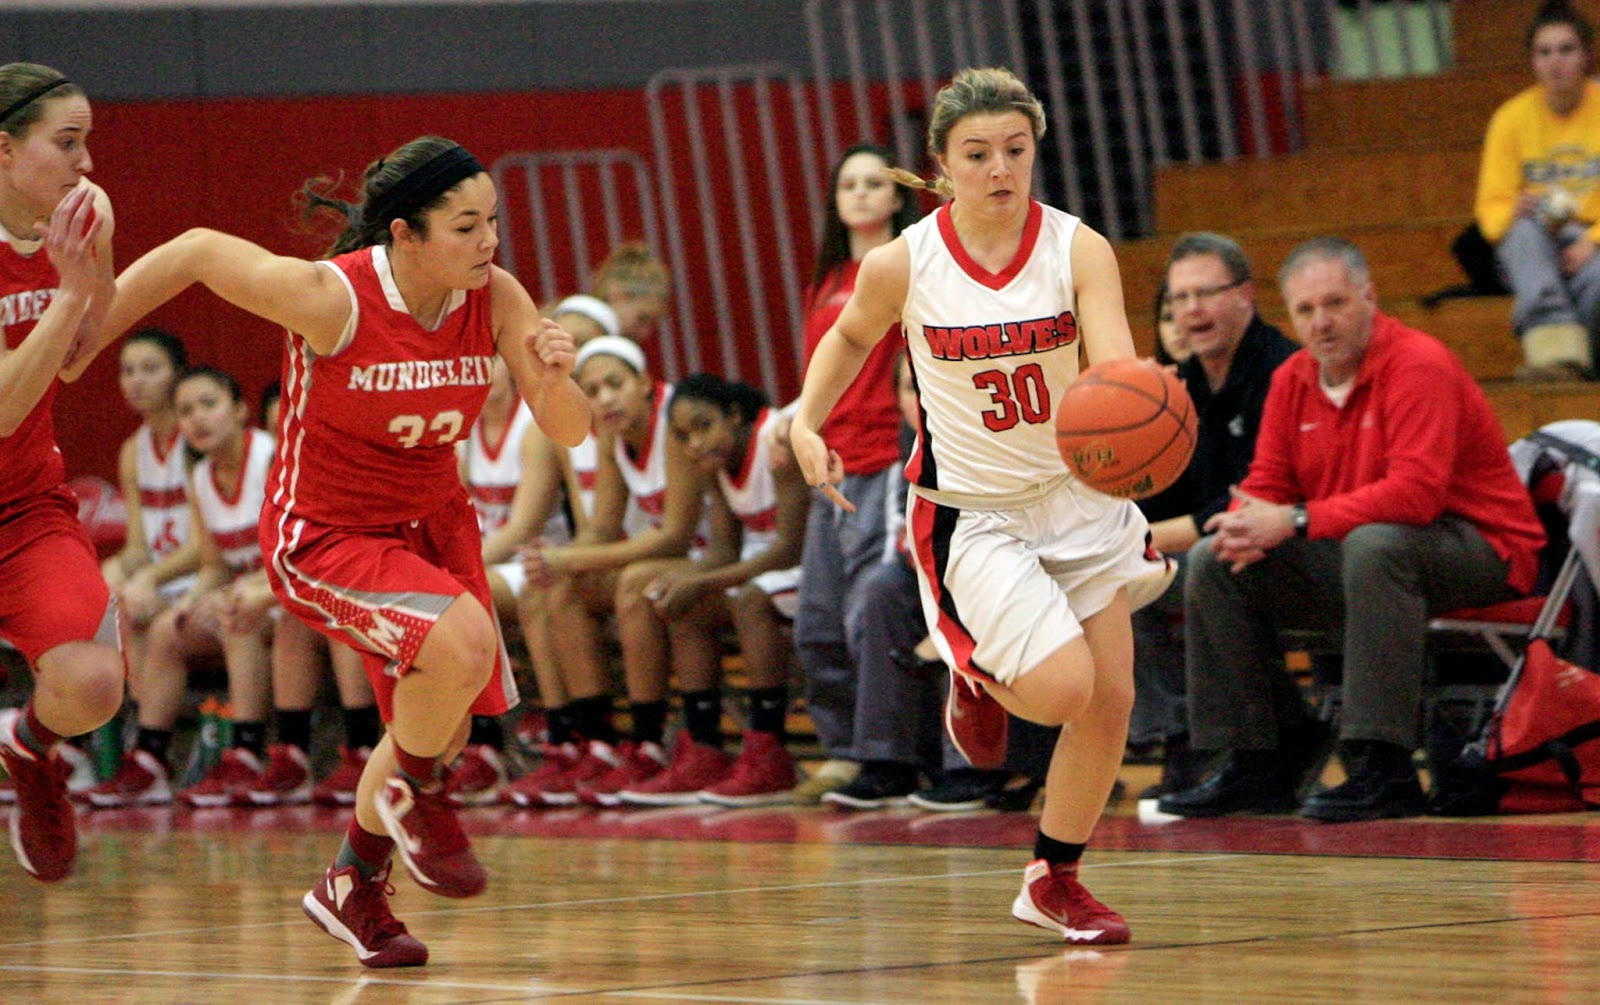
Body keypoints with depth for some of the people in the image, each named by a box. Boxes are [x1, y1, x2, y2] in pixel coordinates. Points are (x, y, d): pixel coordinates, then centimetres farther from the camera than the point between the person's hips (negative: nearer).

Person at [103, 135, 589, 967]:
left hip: (433, 521, 6)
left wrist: (555, 381, -33)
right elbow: (198, 252, -14)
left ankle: (353, 885, 42)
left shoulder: (497, 299, -14)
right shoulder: (332, 298, -28)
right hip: (323, 538, -6)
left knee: (438, 725, 16)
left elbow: (569, 433, -10)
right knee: (461, 642, -29)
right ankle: (414, 795, 1)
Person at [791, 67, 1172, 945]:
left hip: (1076, 493, 3)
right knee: (1063, 687, -18)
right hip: (969, 511, -3)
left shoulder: (1078, 250, -15)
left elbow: (1117, 369, -28)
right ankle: (979, 678, 19)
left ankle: (1054, 879, 25)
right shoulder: (902, 265, -14)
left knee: (1112, 698, 4)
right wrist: (806, 421, -5)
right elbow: (852, 335, 9)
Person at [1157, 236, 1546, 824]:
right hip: (1346, 558, 8)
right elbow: (1267, 486, 8)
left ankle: (1382, 769, -38)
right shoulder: (1291, 380, 5)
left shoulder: (1418, 366, -19)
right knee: (1213, 563, -3)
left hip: (1478, 552, -8)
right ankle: (1258, 761, -1)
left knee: (1374, 544, -40)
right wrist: (1249, 523, -19)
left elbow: (1416, 491, -30)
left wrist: (1295, 522, -32)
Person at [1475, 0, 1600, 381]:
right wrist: (1514, 213, -23)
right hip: (1532, 250, 2)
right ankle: (1560, 348, -49)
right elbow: (1490, 206, 2)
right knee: (1526, 229, -36)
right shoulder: (1512, 117, 4)